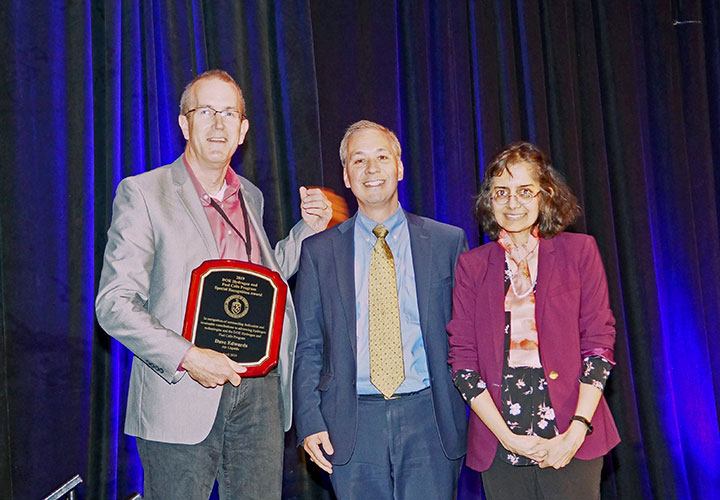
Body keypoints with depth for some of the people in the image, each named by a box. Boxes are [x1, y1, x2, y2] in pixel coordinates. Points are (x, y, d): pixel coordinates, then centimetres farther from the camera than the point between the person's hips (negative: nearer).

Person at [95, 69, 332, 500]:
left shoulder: (251, 197, 14)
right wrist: (187, 357, -19)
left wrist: (307, 230, 12)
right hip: (181, 400, -5)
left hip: (259, 398, 5)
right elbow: (114, 304, -8)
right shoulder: (143, 194, -4)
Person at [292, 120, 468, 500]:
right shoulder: (319, 251, 6)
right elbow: (307, 346, 6)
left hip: (428, 418, 0)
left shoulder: (448, 242, 4)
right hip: (351, 426, 1)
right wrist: (310, 422, -3)